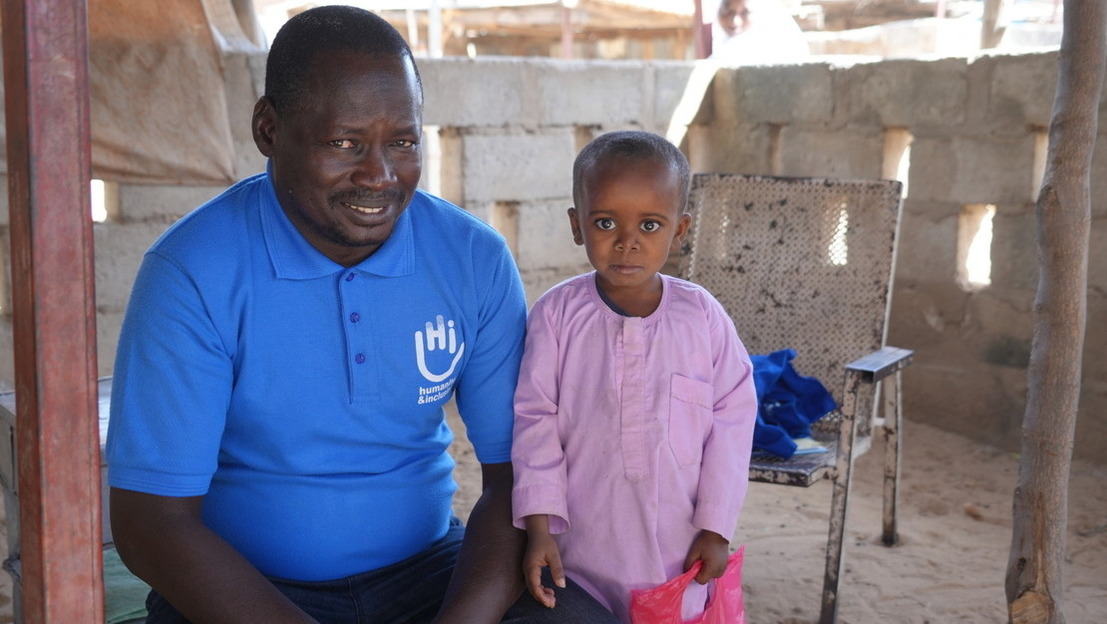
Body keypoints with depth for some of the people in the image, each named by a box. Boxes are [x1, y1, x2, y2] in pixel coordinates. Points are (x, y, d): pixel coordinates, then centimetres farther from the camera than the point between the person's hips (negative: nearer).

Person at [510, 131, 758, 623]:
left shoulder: (702, 316, -6)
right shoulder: (557, 313, -8)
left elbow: (732, 417, -1)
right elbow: (535, 420, -6)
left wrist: (716, 527, -1)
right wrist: (538, 526, -10)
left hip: (678, 550, 1)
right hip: (580, 543, 0)